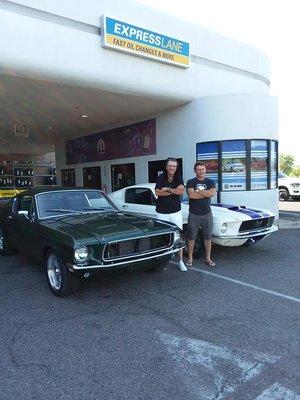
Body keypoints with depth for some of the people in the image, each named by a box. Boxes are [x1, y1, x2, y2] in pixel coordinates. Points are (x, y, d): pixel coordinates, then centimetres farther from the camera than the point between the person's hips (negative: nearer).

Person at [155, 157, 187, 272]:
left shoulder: (179, 178, 3)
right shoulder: (161, 178, -3)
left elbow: (182, 191, -10)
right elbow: (157, 193, -14)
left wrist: (168, 189, -14)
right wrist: (174, 190, -12)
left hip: (176, 212, 2)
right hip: (162, 213, -2)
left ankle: (180, 261, 14)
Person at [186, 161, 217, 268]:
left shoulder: (210, 182, 6)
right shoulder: (191, 182, 0)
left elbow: (213, 193, -13)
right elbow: (191, 195, -18)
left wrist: (198, 191, -12)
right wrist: (206, 193, -12)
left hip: (207, 214, 2)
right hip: (194, 214, -2)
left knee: (208, 237, 9)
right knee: (191, 237, 5)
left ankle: (208, 258, 22)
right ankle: (190, 259, 17)